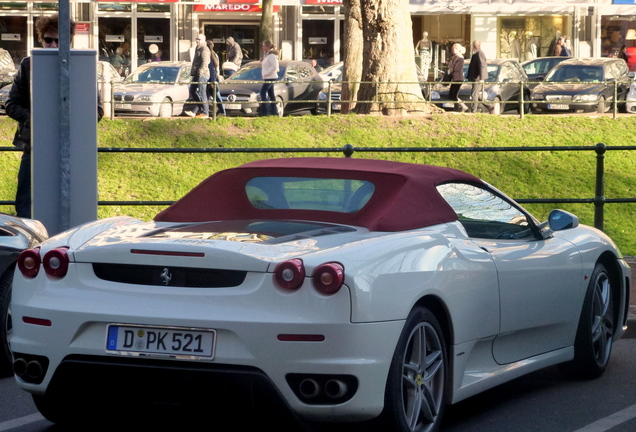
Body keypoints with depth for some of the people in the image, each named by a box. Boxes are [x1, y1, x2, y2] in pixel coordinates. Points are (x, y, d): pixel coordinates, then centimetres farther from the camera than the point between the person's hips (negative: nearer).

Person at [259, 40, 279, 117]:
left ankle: (264, 111, -15)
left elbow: (274, 67, -22)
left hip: (270, 78, -11)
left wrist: (266, 73, -20)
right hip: (268, 78, 11)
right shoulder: (267, 55, 16)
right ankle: (274, 112, 14)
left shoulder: (272, 55, -15)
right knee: (271, 94, 11)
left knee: (263, 92, -13)